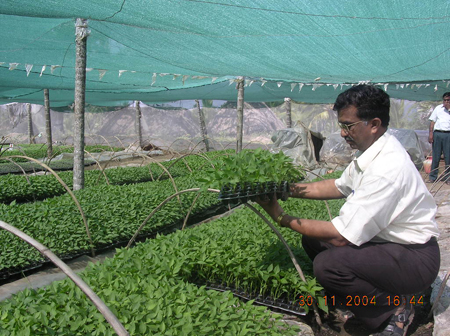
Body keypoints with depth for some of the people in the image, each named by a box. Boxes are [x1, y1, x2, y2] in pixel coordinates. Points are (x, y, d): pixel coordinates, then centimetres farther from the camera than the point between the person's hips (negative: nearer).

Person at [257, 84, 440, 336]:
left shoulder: (387, 169, -30)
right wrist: (291, 189, 7)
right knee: (313, 239, 3)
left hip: (415, 258, -9)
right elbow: (339, 187, 17)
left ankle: (397, 306, -3)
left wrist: (283, 218, -17)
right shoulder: (371, 152, -1)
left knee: (327, 264, -28)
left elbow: (341, 236, -27)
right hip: (384, 240, 9)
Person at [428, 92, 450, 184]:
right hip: (437, 134, 1)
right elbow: (432, 121, 10)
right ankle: (432, 176, 12)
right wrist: (431, 133, 1)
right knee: (435, 156, 4)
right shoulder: (438, 108, 12)